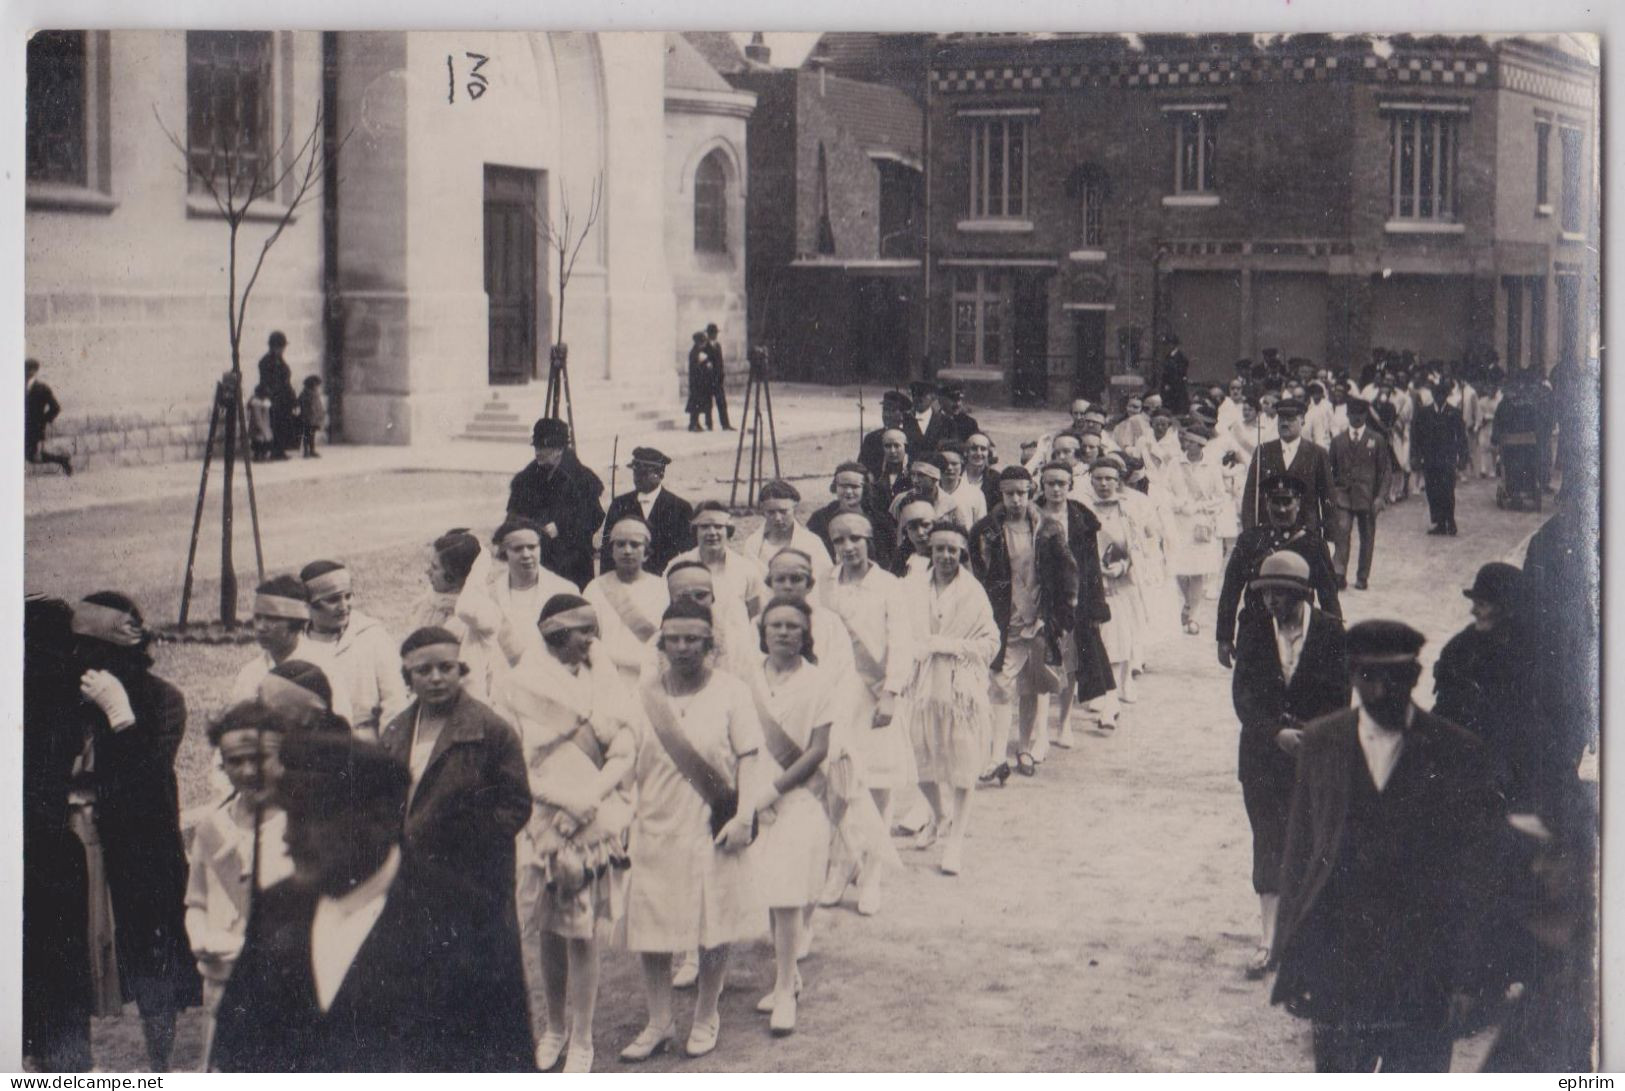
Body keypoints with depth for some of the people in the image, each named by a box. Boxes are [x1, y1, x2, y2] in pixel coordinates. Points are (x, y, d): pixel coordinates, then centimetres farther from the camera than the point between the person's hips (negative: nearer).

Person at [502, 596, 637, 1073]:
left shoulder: (605, 678, 5)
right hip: (544, 821, 0)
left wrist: (590, 799, -14)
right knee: (548, 932, 7)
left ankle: (581, 1041, 8)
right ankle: (555, 1027, 24)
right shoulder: (528, 685, 0)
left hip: (597, 823, 0)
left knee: (584, 936, -1)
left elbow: (624, 754, 0)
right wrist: (569, 800, -15)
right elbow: (527, 763, -4)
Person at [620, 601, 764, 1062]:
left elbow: (749, 759, -4)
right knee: (650, 933, 5)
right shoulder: (644, 695, 4)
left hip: (712, 831, -2)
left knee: (714, 929, 7)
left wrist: (743, 817, -14)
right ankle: (659, 1023, 20)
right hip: (655, 829, 2)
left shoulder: (731, 692, -3)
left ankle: (706, 1019, 26)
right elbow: (630, 762, 10)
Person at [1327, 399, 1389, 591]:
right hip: (1343, 496, 0)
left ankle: (1363, 577, 16)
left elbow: (1384, 471, 3)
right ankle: (1339, 575, -17)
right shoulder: (1337, 441, 9)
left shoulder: (1376, 441, 5)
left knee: (1367, 538, 6)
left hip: (1367, 497, 0)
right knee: (1341, 535, -14)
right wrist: (1331, 494, 0)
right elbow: (1330, 470, 12)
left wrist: (1381, 497, -7)